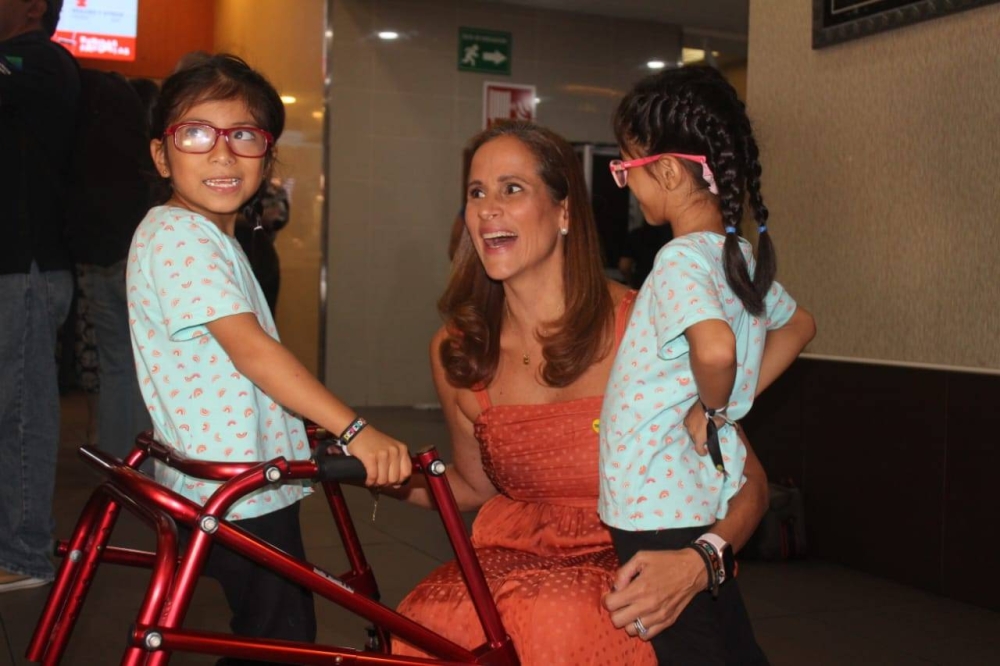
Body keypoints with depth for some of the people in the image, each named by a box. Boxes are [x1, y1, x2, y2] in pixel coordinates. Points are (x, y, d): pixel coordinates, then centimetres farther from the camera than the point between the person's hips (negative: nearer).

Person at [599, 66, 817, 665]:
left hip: (661, 511, -9)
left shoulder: (682, 260, -20)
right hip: (708, 505, 9)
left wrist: (710, 408, -20)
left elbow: (716, 346, -40)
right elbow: (798, 326, 24)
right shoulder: (742, 256, 7)